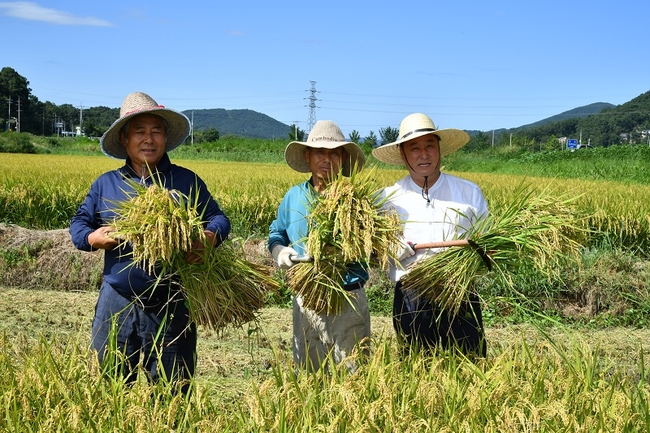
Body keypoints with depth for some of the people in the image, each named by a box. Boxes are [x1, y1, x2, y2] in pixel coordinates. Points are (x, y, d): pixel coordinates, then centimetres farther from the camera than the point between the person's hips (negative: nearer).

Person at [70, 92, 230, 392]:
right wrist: (94, 238, -11)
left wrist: (209, 238, -19)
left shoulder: (187, 181, 5)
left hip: (171, 307, -1)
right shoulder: (105, 184, 9)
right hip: (118, 306, 1)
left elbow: (218, 219, 5)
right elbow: (78, 224, 13)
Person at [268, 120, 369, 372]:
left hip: (349, 300, -3)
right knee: (306, 373, 13)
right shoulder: (294, 197, 8)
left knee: (353, 375, 3)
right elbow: (276, 234, 20)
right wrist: (280, 252, -2)